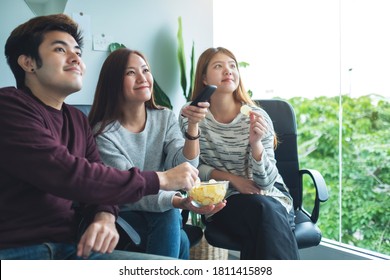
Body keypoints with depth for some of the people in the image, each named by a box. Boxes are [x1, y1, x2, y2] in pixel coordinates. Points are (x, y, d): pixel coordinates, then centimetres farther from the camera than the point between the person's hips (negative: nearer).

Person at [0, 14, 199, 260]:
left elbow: (98, 181, 12)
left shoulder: (78, 120, 15)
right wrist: (161, 179, -14)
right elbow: (68, 175, -22)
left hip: (70, 248, 8)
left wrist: (105, 217, -12)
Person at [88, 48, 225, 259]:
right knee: (179, 245, -28)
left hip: (164, 212, 4)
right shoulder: (103, 133, -16)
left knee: (169, 218, -30)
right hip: (124, 215, -4)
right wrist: (179, 202, -40)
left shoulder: (165, 118, -2)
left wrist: (193, 125, -32)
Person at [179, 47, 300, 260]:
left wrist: (256, 143, -28)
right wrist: (230, 178, -11)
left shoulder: (257, 117, -6)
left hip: (269, 196, 1)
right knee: (262, 210, -32)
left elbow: (266, 181, -10)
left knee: (267, 216, -34)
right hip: (223, 201, 0)